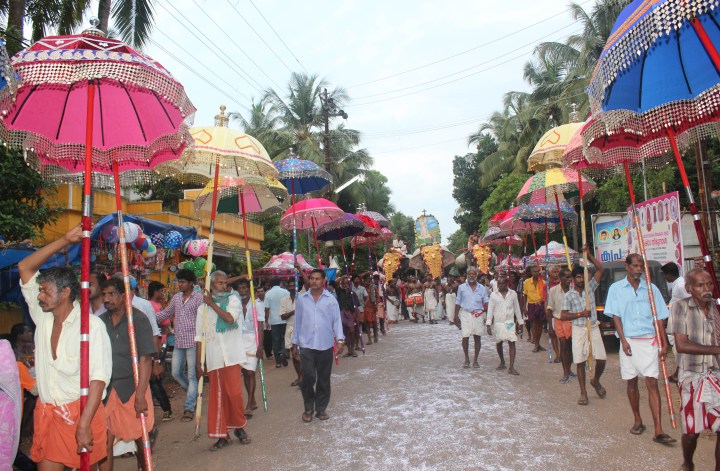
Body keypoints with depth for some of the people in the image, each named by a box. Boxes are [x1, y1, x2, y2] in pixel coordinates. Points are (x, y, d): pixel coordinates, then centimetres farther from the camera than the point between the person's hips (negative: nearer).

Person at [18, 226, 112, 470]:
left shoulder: (91, 325, -15)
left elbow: (98, 378, -18)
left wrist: (84, 424, -23)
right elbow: (25, 267, 5)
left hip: (80, 411, -5)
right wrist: (65, 240, -2)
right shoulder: (42, 318, 4)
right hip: (46, 411, 5)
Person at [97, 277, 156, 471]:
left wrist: (140, 395, -18)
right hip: (106, 389, 3)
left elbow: (145, 359, -13)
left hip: (132, 387, -3)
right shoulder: (101, 321, 4)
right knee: (104, 441, 3)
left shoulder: (138, 319, -8)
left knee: (140, 438, 9)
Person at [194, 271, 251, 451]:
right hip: (213, 358, 2)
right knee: (217, 396, 6)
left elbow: (230, 318, -17)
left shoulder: (233, 300, 4)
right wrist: (198, 363, 3)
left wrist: (212, 303, -6)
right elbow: (199, 337, 8)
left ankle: (239, 427, 20)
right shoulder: (203, 308, 9)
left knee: (234, 393, -3)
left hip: (232, 355, -2)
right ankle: (222, 435, 18)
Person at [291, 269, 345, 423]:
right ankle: (308, 408, 15)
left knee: (323, 379, 9)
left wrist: (340, 339, -14)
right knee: (308, 378, -6)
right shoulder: (301, 299, 4)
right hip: (306, 345, 0)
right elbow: (298, 321, 9)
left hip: (326, 345, 0)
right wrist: (295, 343, 10)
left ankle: (321, 408, 24)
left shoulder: (330, 299, 1)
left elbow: (337, 320, -1)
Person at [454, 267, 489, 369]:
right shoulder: (461, 287, 5)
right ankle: (466, 359, 13)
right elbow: (458, 303, 7)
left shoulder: (482, 288, 7)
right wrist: (456, 316, 3)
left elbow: (486, 303, 6)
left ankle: (475, 360, 16)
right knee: (465, 337, -5)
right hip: (465, 314, -1)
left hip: (478, 315, 1)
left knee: (477, 337, 4)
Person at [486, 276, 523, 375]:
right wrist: (488, 324, -4)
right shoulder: (493, 294, 0)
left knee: (512, 343, -10)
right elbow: (490, 309, 1)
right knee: (498, 343, 11)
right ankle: (502, 362, 33)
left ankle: (511, 367, -9)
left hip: (510, 322, -1)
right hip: (498, 322, 1)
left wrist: (520, 322, 11)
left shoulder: (513, 294, 3)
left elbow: (517, 308, 10)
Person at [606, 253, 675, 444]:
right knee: (632, 382, 9)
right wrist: (623, 340, -9)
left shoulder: (651, 289, 6)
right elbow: (616, 316, -1)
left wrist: (663, 343, 1)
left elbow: (659, 319, 7)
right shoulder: (616, 289, 2)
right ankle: (638, 421, 25)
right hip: (629, 341, 0)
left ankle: (658, 431, -5)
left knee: (652, 383, -4)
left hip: (649, 341, 0)